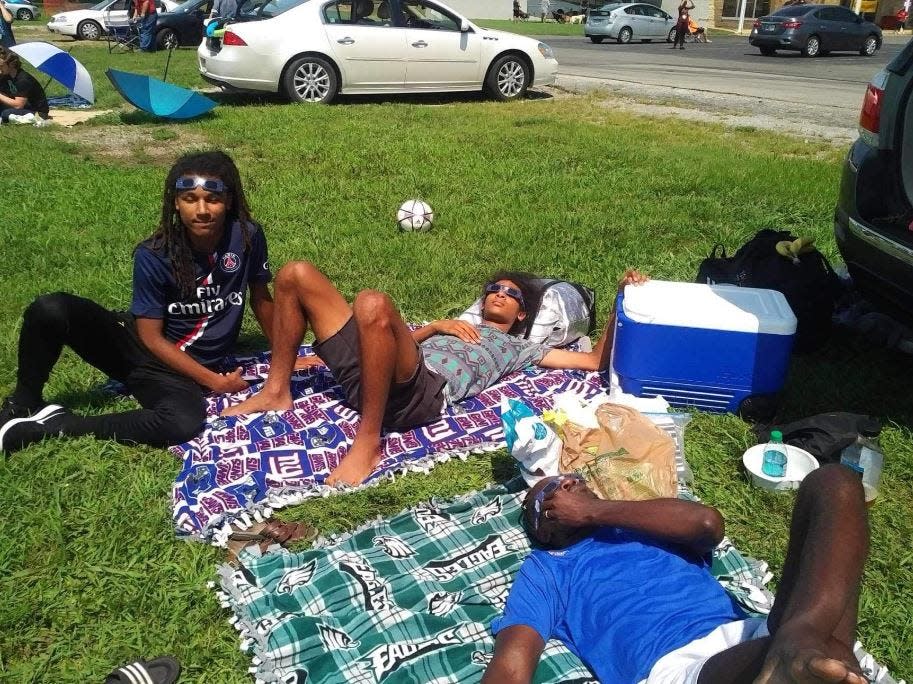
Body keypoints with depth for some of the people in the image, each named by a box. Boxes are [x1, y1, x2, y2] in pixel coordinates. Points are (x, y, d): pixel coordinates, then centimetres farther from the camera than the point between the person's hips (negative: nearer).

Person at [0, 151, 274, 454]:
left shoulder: (248, 237, -14)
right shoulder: (154, 255, -17)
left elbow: (261, 299, 3)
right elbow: (152, 337, -12)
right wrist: (213, 380, -16)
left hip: (181, 371, 0)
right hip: (139, 346, 0)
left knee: (185, 424, -36)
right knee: (50, 310, -27)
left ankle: (52, 425, -20)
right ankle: (24, 403, 0)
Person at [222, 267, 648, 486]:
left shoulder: (518, 349, 27)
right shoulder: (456, 327, 40)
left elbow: (596, 361, 21)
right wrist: (435, 326, 13)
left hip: (421, 392, -6)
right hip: (367, 378, 6)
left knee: (373, 303, -37)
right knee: (296, 274, 2)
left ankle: (368, 443, -27)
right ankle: (277, 391, 8)